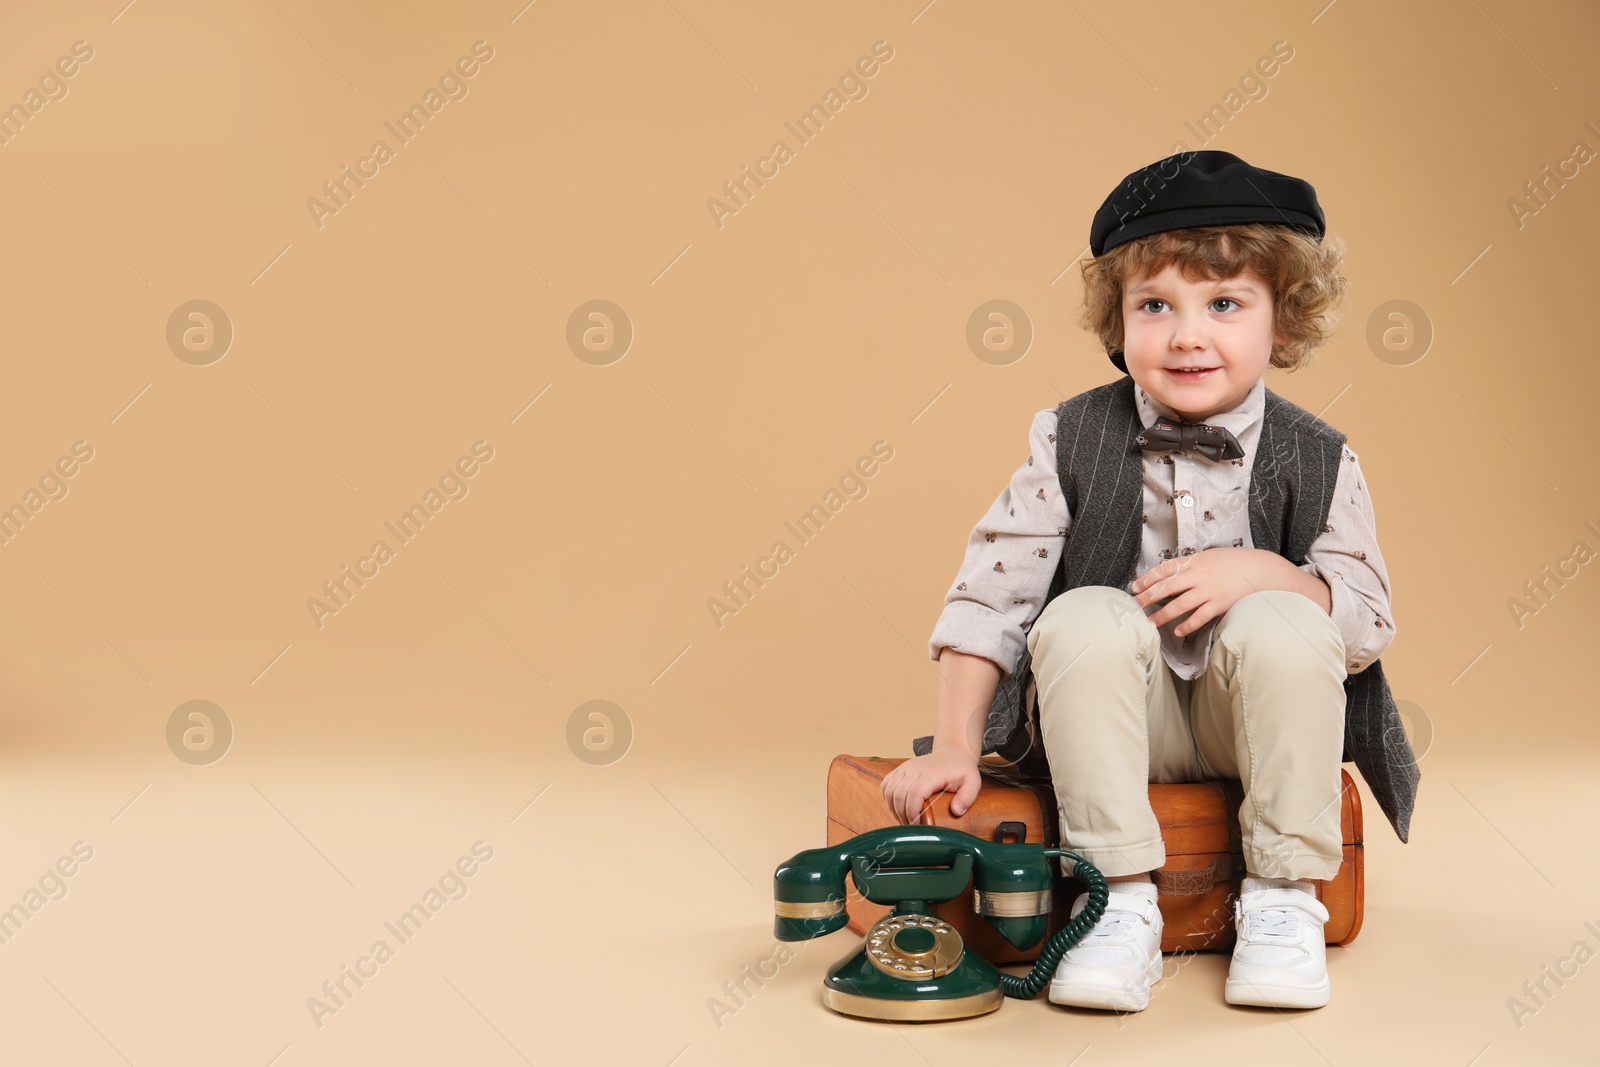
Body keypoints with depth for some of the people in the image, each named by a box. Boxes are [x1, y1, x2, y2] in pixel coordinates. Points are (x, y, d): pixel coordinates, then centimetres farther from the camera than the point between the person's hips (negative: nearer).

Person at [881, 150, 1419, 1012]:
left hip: (1251, 717, 0)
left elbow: (1368, 621, -4)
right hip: (1118, 716, 0)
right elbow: (990, 592, -6)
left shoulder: (1315, 460, -4)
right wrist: (954, 745, -12)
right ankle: (1121, 901, -21)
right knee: (1084, 621, -29)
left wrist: (1260, 571, -22)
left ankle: (1282, 896, -13)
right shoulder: (1072, 441, -6)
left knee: (1282, 626, -29)